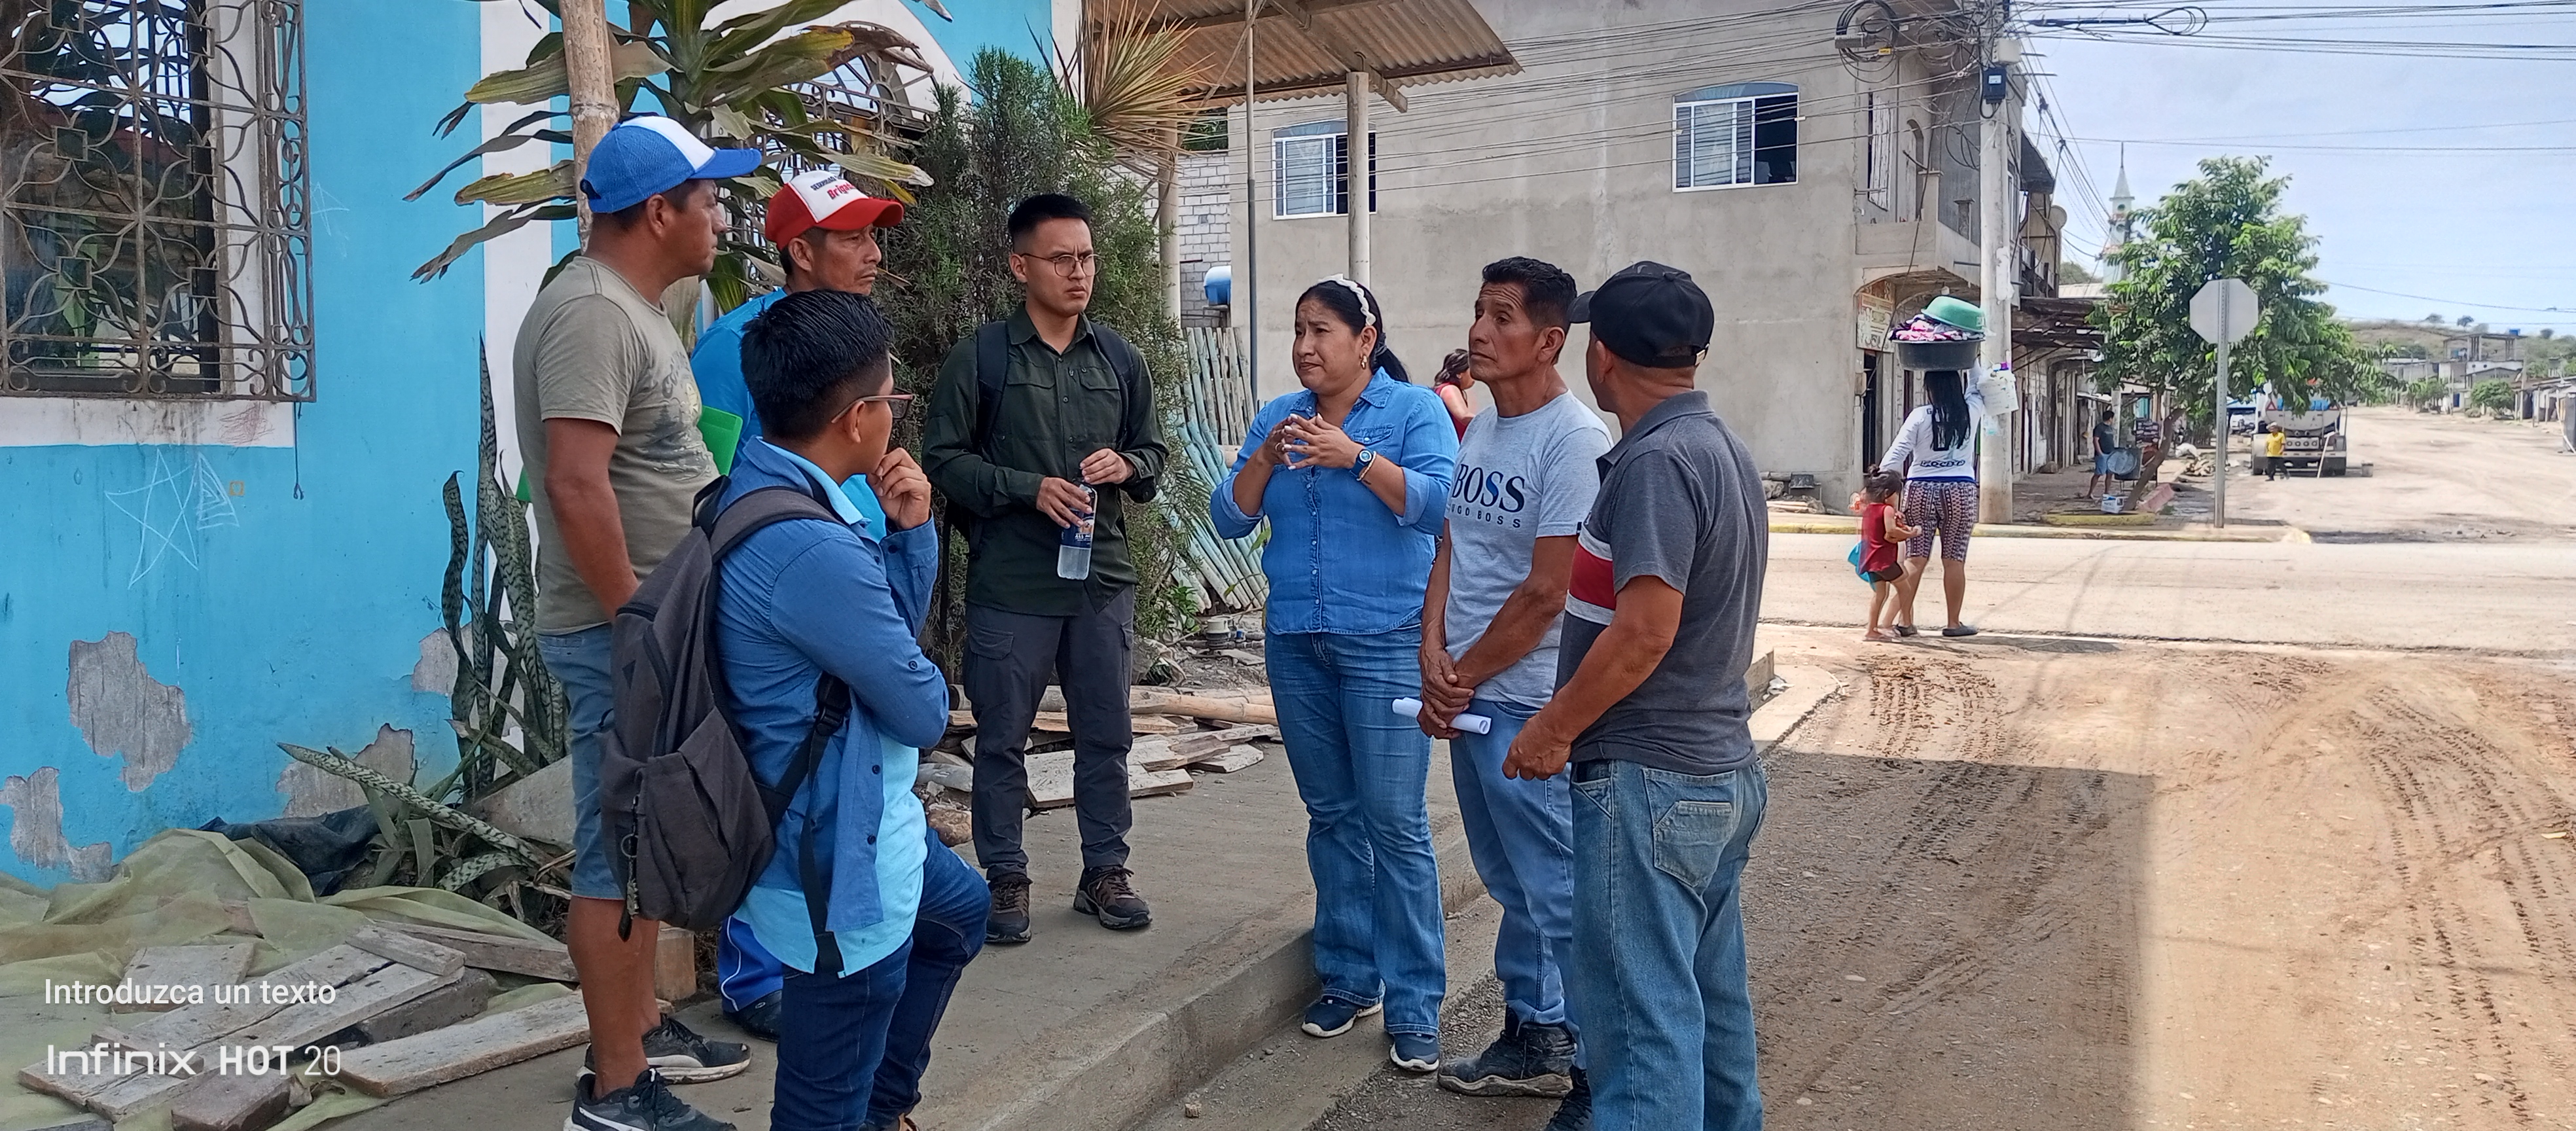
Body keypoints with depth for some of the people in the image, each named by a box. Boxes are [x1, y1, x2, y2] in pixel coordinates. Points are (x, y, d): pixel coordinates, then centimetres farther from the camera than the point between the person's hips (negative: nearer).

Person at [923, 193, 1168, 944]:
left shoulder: (1120, 359, 10)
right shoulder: (981, 357, -3)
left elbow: (1153, 451, 17)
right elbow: (944, 457, -4)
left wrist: (1127, 466, -6)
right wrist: (1029, 487, -16)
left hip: (1103, 579, 4)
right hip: (1009, 583, -3)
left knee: (1106, 735, 10)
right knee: (1002, 738, 6)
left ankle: (1105, 872, 24)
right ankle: (1006, 878, 19)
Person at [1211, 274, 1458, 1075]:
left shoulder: (1415, 410, -3)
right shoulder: (1276, 417, 11)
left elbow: (1437, 501, -17)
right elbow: (1230, 519, 5)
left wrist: (1355, 456, -25)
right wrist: (1266, 458, -11)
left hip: (1385, 642, -5)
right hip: (1297, 644, 5)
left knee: (1394, 821, -6)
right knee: (1331, 815, 12)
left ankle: (1414, 1005, 3)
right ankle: (1349, 977, 24)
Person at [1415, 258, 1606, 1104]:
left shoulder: (1574, 442, -16)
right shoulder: (1481, 429, 11)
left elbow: (1546, 593, -18)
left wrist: (1466, 677, -9)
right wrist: (1434, 656, -3)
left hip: (1528, 704, -8)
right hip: (1467, 694, 9)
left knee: (1552, 888, 1)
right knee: (1509, 878, 18)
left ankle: (1580, 1054, 14)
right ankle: (1531, 1035, 32)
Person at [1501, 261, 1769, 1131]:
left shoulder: (1655, 460, -18)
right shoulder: (1725, 449, 12)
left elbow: (1646, 628, -25)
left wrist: (1552, 730, -14)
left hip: (1650, 781, -10)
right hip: (1724, 771, 10)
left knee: (1643, 1010, -4)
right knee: (1711, 995, 19)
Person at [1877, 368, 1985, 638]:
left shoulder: (1920, 417, -4)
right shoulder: (1971, 413, 1)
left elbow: (1896, 454, -9)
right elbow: (1975, 391, 24)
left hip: (1920, 489, 0)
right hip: (1960, 491, 0)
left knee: (1915, 558, 3)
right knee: (1954, 559, 4)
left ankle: (1904, 619, 2)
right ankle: (1954, 623, 9)